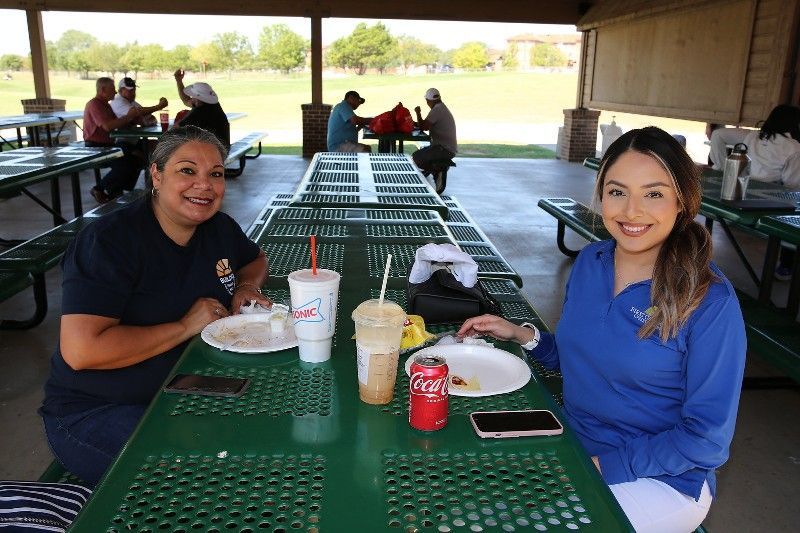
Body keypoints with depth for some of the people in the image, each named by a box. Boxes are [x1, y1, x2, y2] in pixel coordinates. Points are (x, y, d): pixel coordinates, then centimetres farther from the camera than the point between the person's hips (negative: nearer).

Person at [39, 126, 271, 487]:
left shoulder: (219, 227, 2)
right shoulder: (110, 241, -19)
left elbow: (256, 259, 24)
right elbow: (80, 351, -28)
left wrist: (246, 286, 0)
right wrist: (185, 327, -23)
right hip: (95, 412, -7)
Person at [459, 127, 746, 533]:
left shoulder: (710, 301, -20)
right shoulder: (589, 262, -3)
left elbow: (707, 438, -16)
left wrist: (603, 464, -19)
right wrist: (521, 335, -4)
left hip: (660, 481, -5)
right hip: (573, 447, 5)